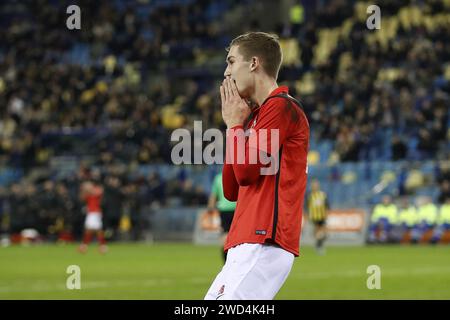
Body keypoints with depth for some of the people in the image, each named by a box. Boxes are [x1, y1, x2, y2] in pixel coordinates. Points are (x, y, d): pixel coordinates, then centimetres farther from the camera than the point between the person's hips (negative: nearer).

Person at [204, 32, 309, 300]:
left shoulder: (281, 107, -6)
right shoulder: (255, 117, 24)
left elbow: (246, 170, -14)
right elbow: (231, 190, 21)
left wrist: (235, 124, 1)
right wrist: (237, 125, 18)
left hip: (265, 243, -10)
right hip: (243, 247, 10)